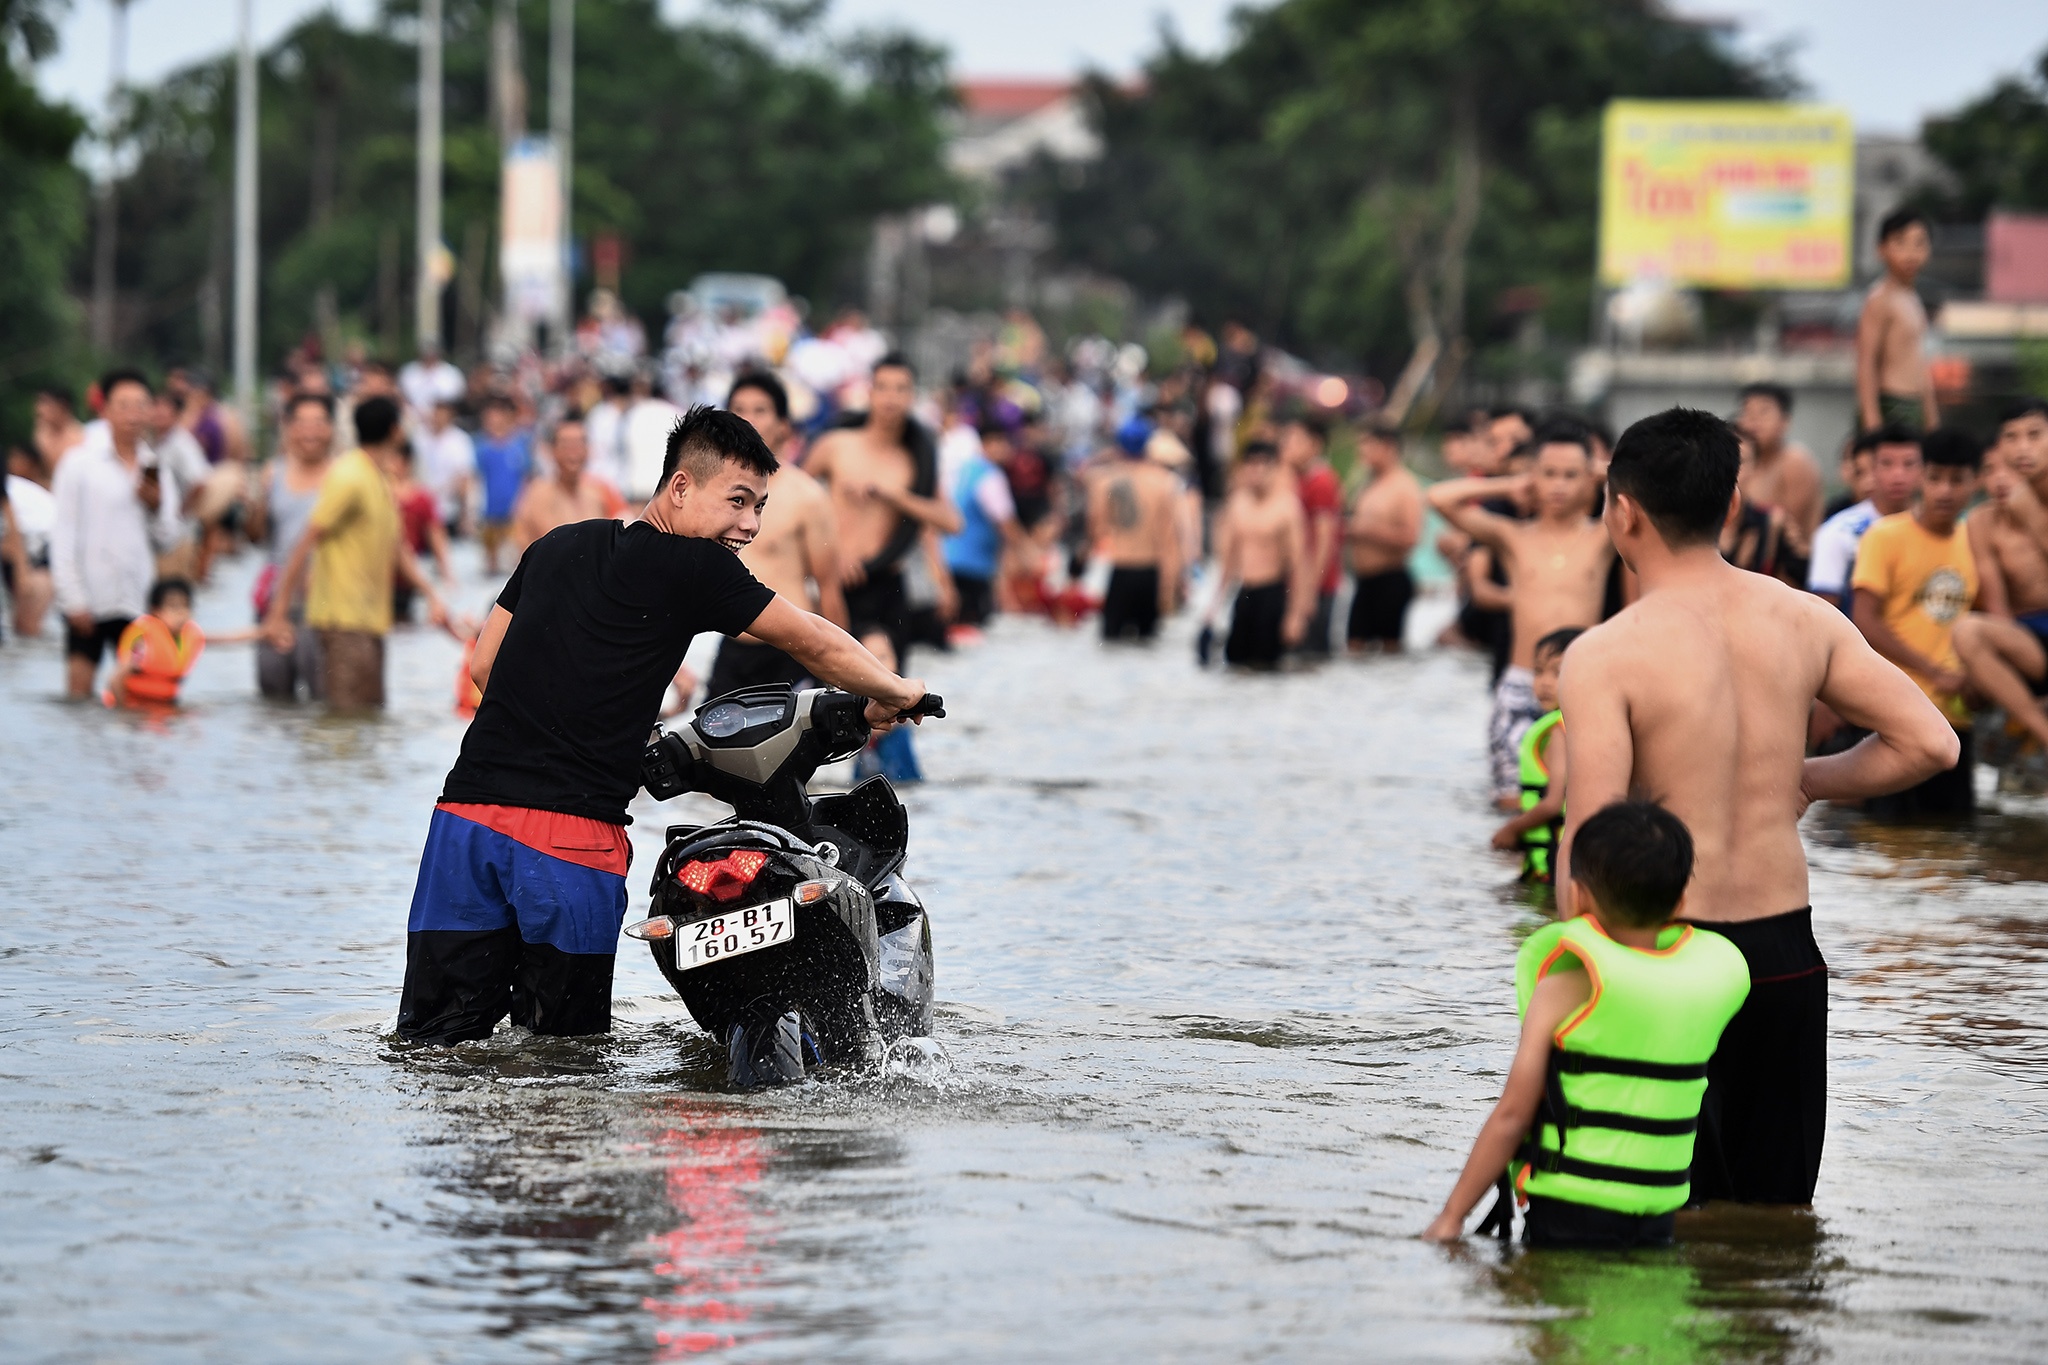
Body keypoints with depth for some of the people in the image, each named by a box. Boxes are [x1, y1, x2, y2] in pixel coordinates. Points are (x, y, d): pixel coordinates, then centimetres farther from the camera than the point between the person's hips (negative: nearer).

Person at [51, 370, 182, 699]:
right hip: (88, 599, -4)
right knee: (79, 691, -5)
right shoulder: (80, 464, -2)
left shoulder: (154, 469, 11)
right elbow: (63, 536, -4)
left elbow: (167, 541, 11)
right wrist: (74, 600, -10)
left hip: (137, 599, 4)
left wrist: (157, 507, -8)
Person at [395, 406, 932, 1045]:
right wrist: (895, 694, 22)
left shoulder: (556, 546, 19)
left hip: (467, 807, 6)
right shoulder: (694, 566, -1)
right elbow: (813, 643, 5)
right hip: (571, 831, -6)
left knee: (434, 1042, 1)